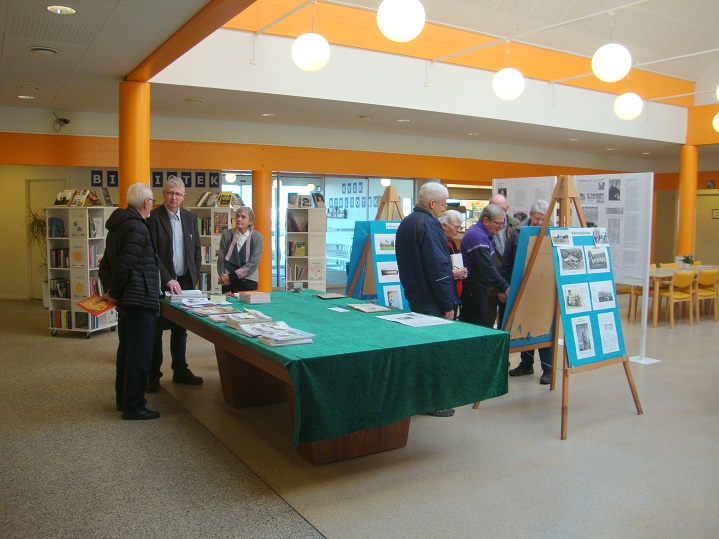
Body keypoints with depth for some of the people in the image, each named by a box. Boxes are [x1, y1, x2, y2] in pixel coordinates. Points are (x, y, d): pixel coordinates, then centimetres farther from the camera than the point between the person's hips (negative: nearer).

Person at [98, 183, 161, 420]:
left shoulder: (117, 225, 15)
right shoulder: (137, 227, -17)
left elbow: (106, 263, 18)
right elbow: (125, 264, -22)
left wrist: (109, 290, 13)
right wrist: (115, 292, -10)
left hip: (125, 300, 11)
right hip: (139, 298, -10)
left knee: (126, 349, 18)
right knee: (140, 354, -4)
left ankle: (123, 398, 29)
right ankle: (133, 406, 1)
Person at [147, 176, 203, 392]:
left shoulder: (190, 218, 8)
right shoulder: (153, 218, -8)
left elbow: (197, 250, 13)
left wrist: (194, 277, 4)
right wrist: (168, 280, -20)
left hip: (185, 282, 5)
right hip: (160, 284, -5)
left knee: (180, 329, 13)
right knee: (156, 330, 5)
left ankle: (180, 370, 24)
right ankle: (153, 375, 15)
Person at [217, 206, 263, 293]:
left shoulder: (257, 237, 0)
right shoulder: (226, 235, 5)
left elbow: (254, 262, -7)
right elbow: (221, 258, 6)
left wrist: (232, 276, -12)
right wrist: (222, 277, -8)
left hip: (248, 282, -1)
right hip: (228, 282, 1)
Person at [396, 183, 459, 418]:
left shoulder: (406, 223, 13)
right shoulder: (429, 225, -18)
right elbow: (438, 267, -22)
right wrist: (448, 304, -18)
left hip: (414, 295, 10)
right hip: (432, 300, -10)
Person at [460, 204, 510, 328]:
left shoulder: (486, 235, 15)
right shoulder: (476, 236, -18)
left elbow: (490, 265, 19)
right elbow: (487, 267, -24)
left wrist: (500, 289, 12)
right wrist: (504, 287, -21)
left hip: (481, 287, 10)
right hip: (473, 289, -10)